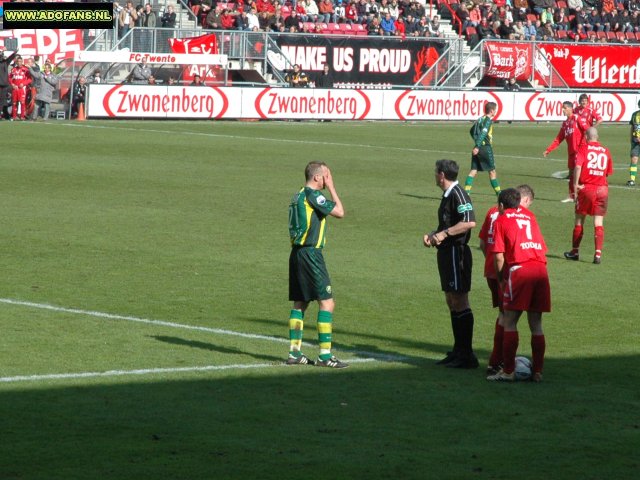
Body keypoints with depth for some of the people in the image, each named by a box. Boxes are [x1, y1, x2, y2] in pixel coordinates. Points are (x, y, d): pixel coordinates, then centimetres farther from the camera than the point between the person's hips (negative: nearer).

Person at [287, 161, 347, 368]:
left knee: (300, 303, 12)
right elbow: (339, 212, -10)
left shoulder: (298, 196, 15)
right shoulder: (312, 196, -13)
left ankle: (294, 352, 13)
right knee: (326, 302, -7)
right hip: (310, 253, -10)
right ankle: (325, 355, -9)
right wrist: (331, 188, -3)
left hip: (297, 253, 10)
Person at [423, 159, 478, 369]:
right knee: (451, 302, 14)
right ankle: (458, 351, 21)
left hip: (457, 252, -11)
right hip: (447, 252, 11)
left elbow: (469, 222, -26)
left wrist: (444, 234, -21)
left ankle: (467, 355, -6)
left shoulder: (458, 194, -16)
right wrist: (433, 234, 9)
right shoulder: (448, 195, 16)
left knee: (460, 302, -8)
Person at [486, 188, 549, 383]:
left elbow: (499, 256, 0)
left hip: (519, 269, -5)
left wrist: (500, 277, 13)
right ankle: (537, 371, 9)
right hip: (541, 269, 5)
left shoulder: (501, 220, 8)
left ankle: (508, 371, -5)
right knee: (536, 324, 9)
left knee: (509, 321, -1)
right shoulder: (528, 215, 22)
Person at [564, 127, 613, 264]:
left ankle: (575, 252, 21)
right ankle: (598, 254, -8)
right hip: (602, 188, 2)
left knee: (579, 221, 12)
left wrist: (575, 184, -11)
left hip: (586, 188, -2)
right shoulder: (606, 151, 6)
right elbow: (608, 173, 9)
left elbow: (578, 166, -18)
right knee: (598, 223, 1)